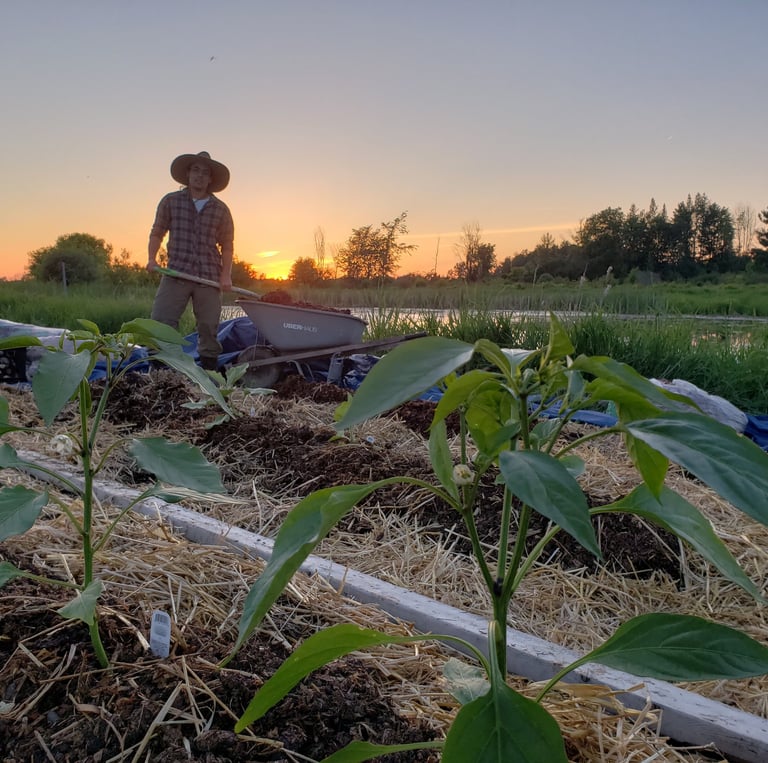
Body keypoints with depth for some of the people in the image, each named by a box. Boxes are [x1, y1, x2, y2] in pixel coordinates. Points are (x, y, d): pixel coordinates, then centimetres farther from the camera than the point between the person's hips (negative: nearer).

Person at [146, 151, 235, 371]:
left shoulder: (221, 209, 9)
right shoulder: (170, 201, 8)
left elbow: (227, 245, 8)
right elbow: (157, 232, 12)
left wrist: (226, 275, -3)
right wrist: (152, 258, -2)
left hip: (209, 278, 1)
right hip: (175, 273, 0)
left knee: (209, 328, 6)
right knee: (160, 323, -8)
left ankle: (209, 372, 15)